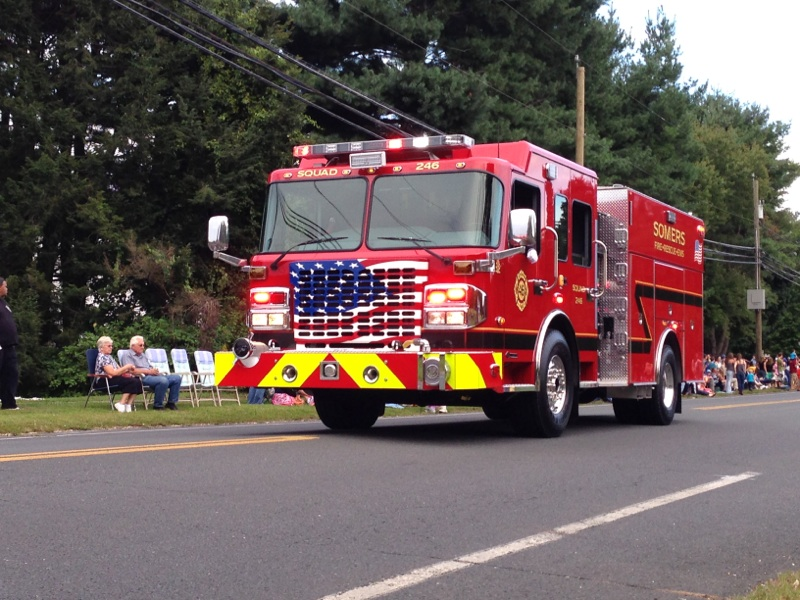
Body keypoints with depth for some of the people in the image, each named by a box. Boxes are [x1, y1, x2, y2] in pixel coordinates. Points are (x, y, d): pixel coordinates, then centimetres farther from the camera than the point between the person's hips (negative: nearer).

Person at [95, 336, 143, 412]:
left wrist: (127, 370, 0)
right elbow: (113, 372, -20)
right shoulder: (102, 357, -11)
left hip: (114, 378, 9)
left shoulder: (109, 356, 21)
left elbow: (118, 369, 20)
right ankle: (121, 404, -23)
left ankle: (129, 404, -19)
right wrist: (126, 367, -12)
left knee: (137, 381, -13)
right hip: (106, 381, -9)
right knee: (132, 381, -26)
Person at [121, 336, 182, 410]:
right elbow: (132, 371, -12)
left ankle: (171, 402, -3)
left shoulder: (144, 355, 30)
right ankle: (157, 405, -23)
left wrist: (155, 371, -1)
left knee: (177, 378, -9)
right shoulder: (128, 356, 4)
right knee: (163, 380, -35)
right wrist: (148, 371, -15)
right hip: (143, 378, -8)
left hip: (153, 376, 8)